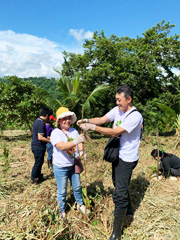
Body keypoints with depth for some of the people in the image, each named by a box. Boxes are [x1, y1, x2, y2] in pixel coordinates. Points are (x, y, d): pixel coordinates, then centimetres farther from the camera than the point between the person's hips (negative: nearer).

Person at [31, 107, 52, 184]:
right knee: (38, 163, 4)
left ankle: (38, 176, 36)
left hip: (35, 145, 10)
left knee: (39, 162, 22)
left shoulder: (37, 120, 9)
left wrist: (47, 138, 22)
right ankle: (33, 179, 17)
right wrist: (50, 141, -17)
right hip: (39, 146, -10)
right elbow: (40, 138, -25)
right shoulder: (41, 123, -22)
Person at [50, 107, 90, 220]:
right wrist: (76, 141, -43)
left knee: (77, 187, 20)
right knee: (62, 191, 9)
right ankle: (62, 211, 32)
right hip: (61, 167, -5)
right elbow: (62, 146, -31)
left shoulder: (74, 131, 0)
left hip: (73, 165, 5)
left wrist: (81, 151, -21)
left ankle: (80, 204, 43)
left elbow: (79, 142, 1)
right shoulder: (55, 133, -18)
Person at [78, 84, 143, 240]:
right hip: (117, 154, 8)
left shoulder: (135, 116, -24)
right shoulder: (117, 110, 1)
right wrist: (87, 120, -23)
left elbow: (115, 132, -29)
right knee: (118, 184, 27)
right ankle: (127, 208, 54)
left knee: (120, 194, -6)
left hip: (127, 159, -8)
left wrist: (92, 127, -27)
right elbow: (102, 119, -5)